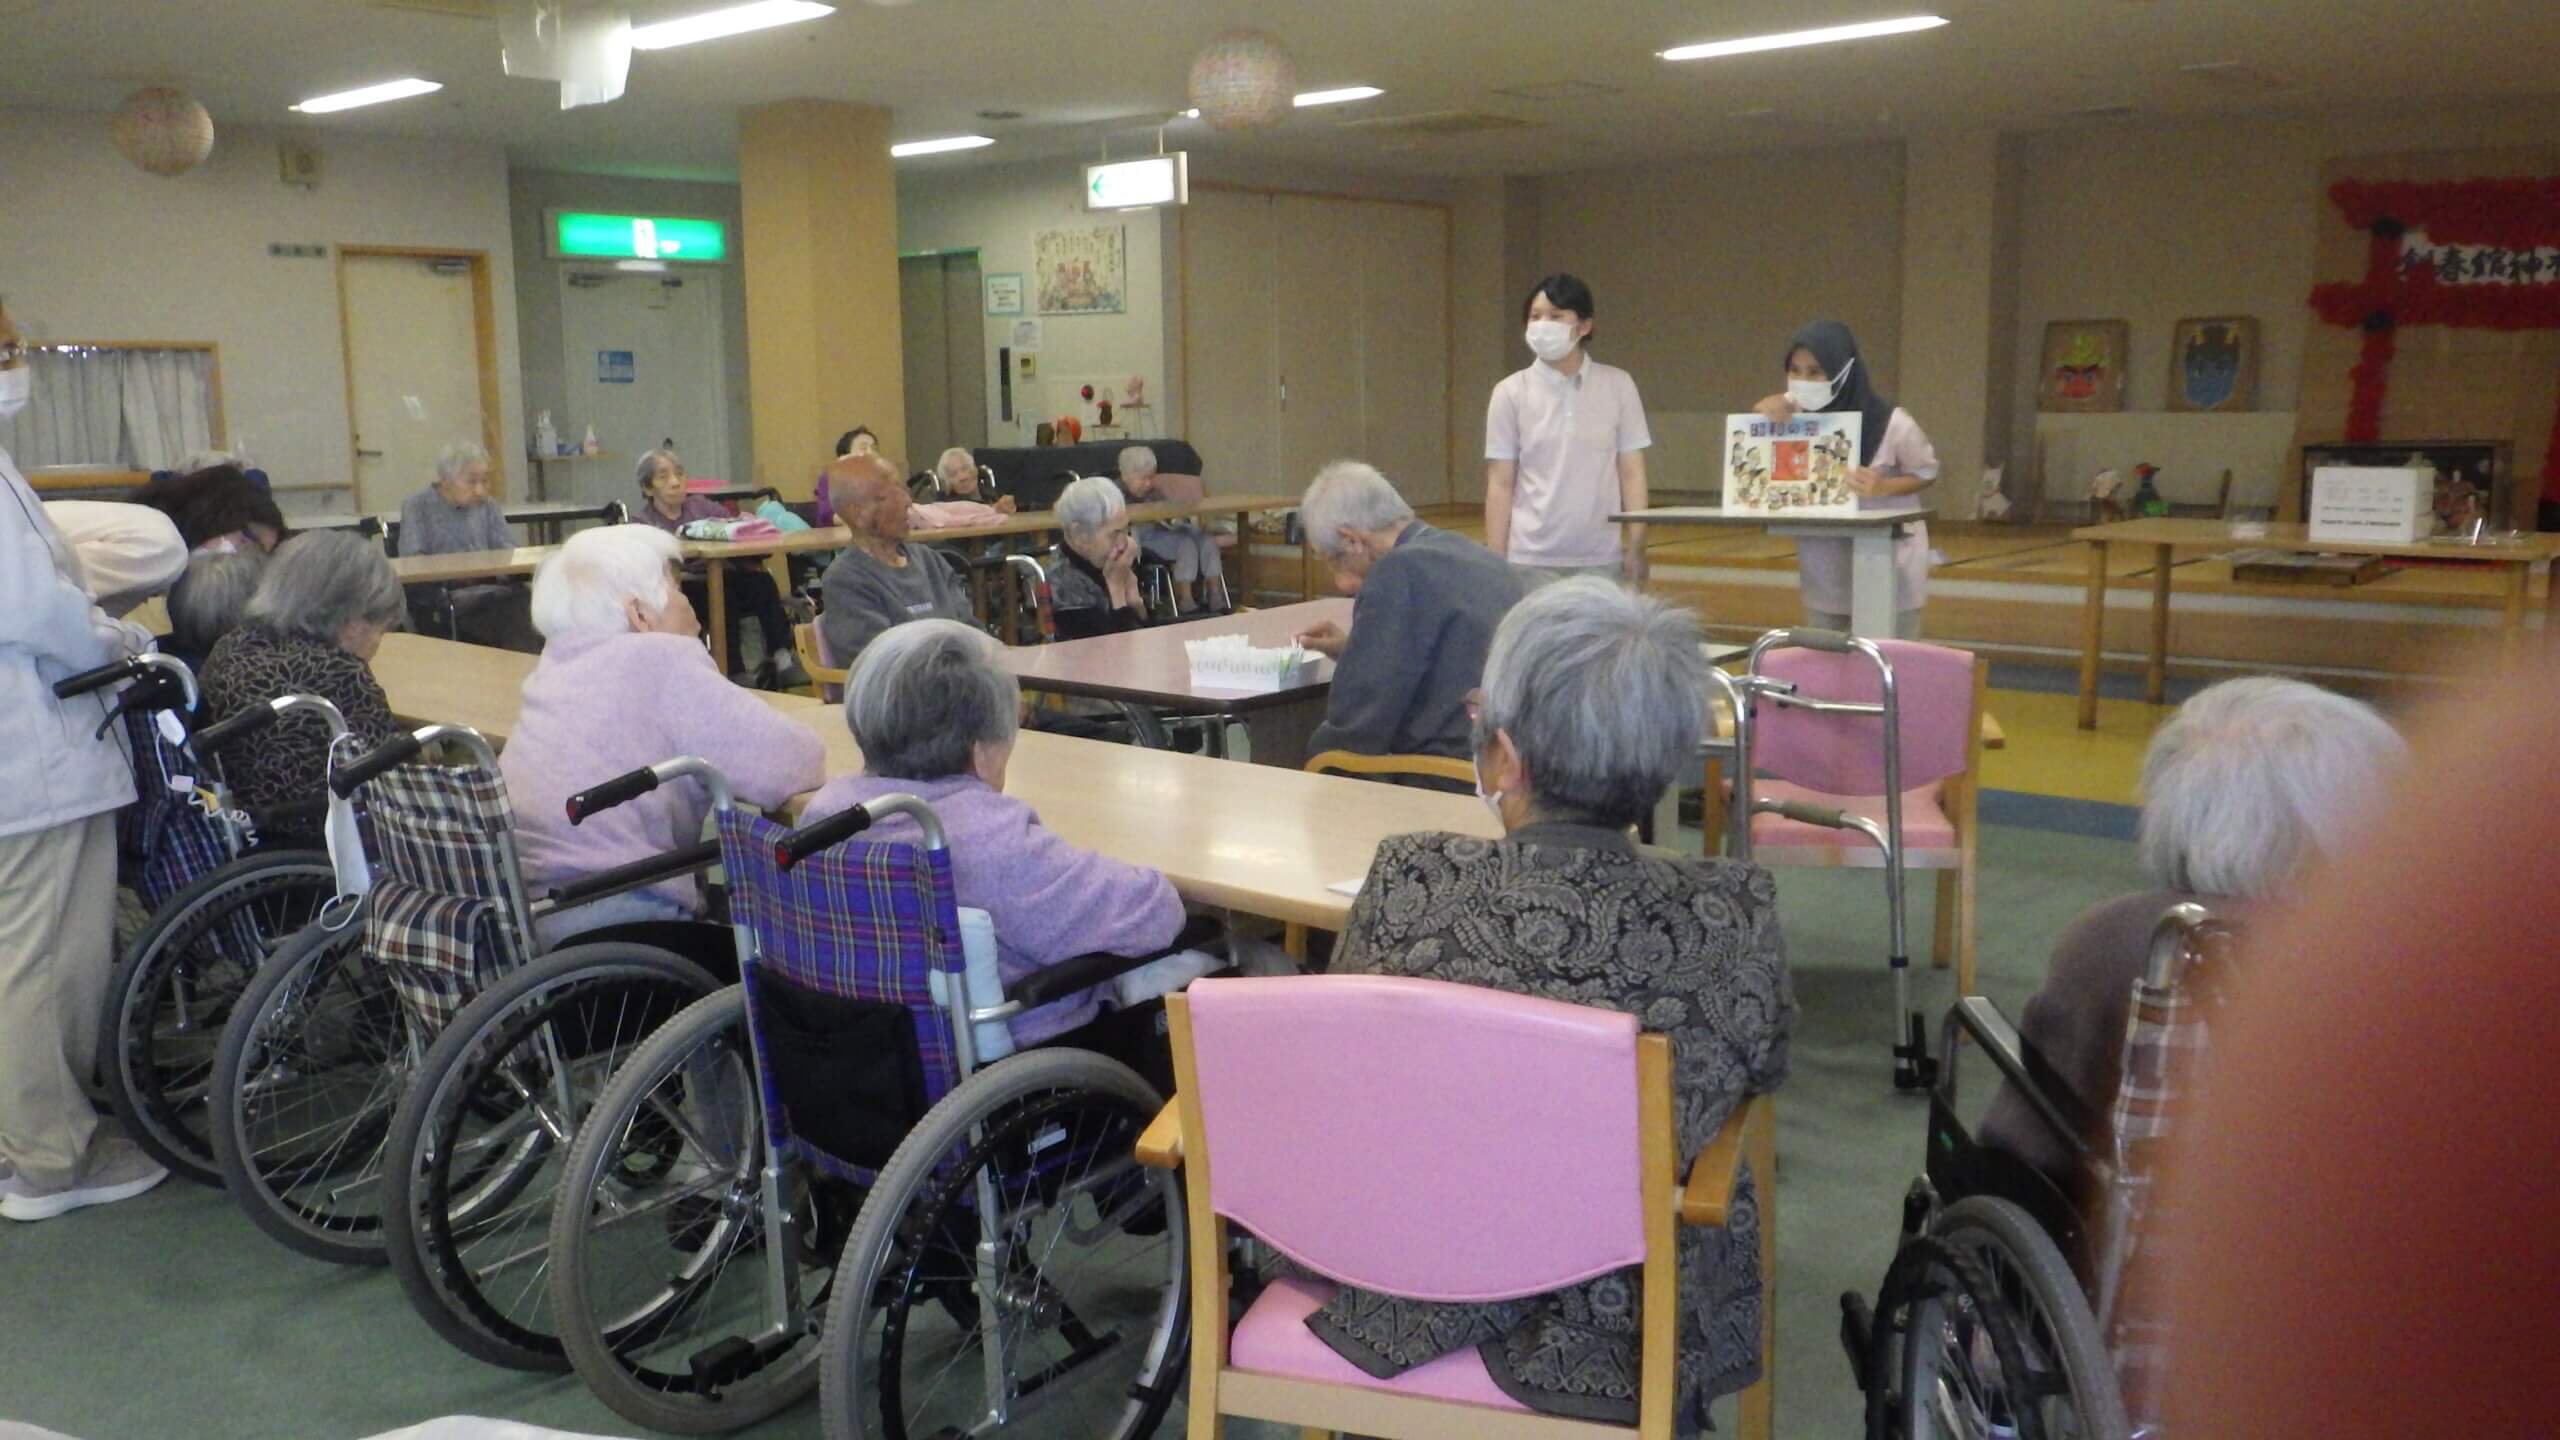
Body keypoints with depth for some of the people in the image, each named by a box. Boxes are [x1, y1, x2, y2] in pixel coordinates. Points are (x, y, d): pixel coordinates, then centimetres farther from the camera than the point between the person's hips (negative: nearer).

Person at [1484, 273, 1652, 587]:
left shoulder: (1617, 386, 3)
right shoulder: (1512, 392, 1)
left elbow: (1631, 475, 6)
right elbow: (1500, 485, 3)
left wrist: (1635, 549, 1)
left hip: (1602, 559, 1)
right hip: (1531, 561, -1)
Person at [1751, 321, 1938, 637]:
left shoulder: (1891, 423, -18)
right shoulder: (1795, 412, -8)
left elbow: (1927, 472, -3)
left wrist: (1882, 487, -23)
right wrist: (1768, 408, -11)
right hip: (1823, 563, 4)